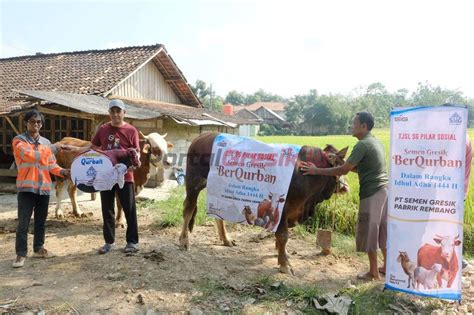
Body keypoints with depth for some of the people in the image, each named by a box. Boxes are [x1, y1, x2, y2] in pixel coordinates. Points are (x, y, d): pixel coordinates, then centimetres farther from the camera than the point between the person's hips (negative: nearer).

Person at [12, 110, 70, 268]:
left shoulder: (46, 142, 13)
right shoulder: (19, 140, -2)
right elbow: (30, 155, -19)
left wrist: (61, 171, -6)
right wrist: (54, 148, -15)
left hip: (44, 187, 5)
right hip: (26, 187, -5)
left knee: (41, 221, 13)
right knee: (23, 222, -3)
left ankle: (38, 248, 25)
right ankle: (21, 254, 5)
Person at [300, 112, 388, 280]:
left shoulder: (362, 145, -16)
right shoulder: (375, 141, 13)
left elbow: (344, 170, -19)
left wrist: (317, 171, -14)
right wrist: (342, 163, 13)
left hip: (372, 193, -9)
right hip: (383, 190, 9)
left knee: (369, 232, 2)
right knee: (382, 230, 17)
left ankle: (373, 272, 13)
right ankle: (386, 266, 28)